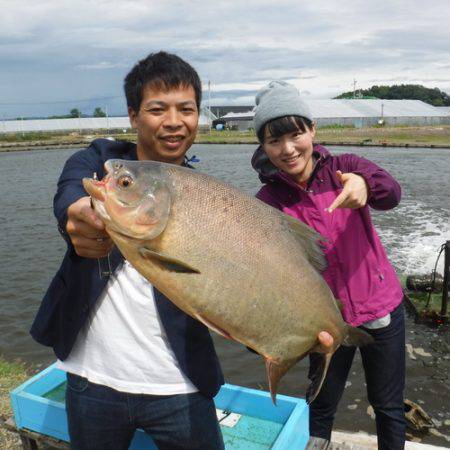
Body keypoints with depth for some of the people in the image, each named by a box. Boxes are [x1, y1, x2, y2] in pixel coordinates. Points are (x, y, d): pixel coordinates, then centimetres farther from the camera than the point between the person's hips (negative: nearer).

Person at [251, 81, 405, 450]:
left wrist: (365, 186, -50)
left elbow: (391, 194, -27)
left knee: (389, 406, 17)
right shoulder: (268, 202, -12)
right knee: (321, 409, 16)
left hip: (382, 309, 1)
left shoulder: (344, 167, -9)